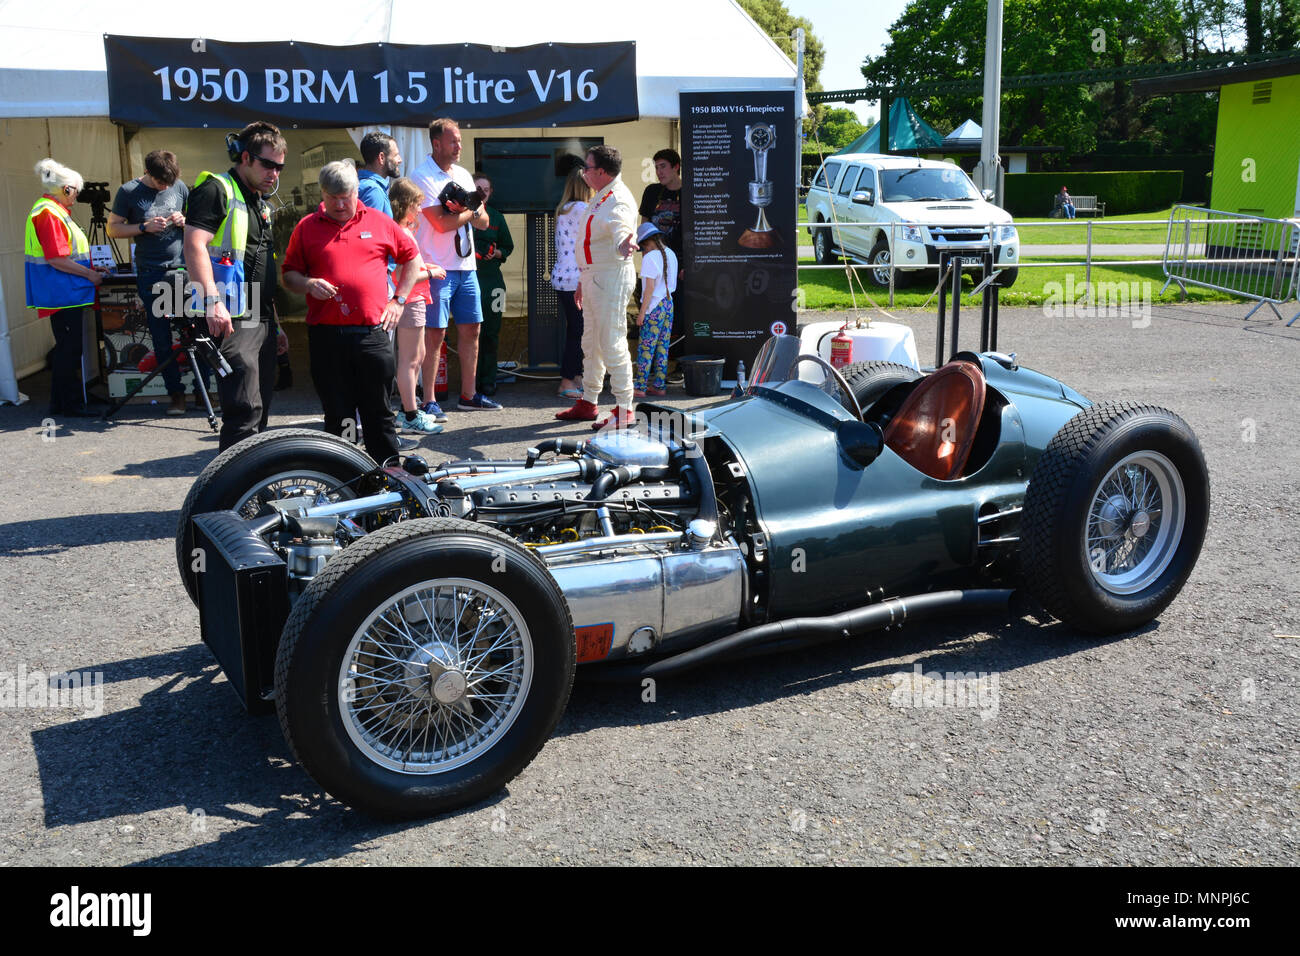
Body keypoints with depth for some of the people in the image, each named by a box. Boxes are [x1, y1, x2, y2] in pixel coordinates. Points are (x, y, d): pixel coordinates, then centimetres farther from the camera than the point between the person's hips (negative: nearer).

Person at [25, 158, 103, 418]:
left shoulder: (54, 210, 17)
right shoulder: (49, 213, -15)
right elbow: (57, 259, -21)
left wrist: (90, 270, 19)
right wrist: (90, 274, -14)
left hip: (66, 293, 11)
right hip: (62, 294, -11)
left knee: (68, 348, 14)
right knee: (68, 348, -6)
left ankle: (61, 402, 20)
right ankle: (70, 404, 0)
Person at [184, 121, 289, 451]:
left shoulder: (261, 204, 24)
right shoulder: (217, 190, -4)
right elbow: (195, 245, -17)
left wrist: (275, 325, 25)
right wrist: (213, 301, -28)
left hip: (260, 321, 9)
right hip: (231, 321, -9)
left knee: (260, 411, 11)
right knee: (245, 411, -16)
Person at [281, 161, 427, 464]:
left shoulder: (379, 222, 9)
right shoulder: (307, 228, 10)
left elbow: (412, 259, 18)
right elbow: (289, 275, 13)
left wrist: (398, 300, 10)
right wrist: (308, 285, -8)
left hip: (372, 334, 0)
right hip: (326, 336, 1)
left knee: (378, 412, 5)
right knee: (337, 416, 6)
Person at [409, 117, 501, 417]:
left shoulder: (464, 175, 16)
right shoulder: (422, 176, -7)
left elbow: (484, 221, 12)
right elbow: (441, 223, -17)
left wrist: (463, 210, -9)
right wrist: (471, 212, -2)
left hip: (466, 266, 7)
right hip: (437, 267, -7)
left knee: (471, 329, 9)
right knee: (435, 333, -7)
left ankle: (468, 395, 19)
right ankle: (429, 401, -1)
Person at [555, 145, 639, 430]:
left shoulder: (618, 201, -16)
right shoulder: (599, 198, 17)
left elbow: (620, 229, -38)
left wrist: (624, 245, -61)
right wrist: (583, 282, 27)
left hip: (611, 278, -11)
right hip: (593, 277, 11)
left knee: (612, 344, -10)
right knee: (591, 343, 17)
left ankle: (624, 411, -4)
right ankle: (588, 403, 29)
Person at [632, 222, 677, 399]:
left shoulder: (650, 257, -13)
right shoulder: (671, 254, 11)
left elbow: (650, 287, -17)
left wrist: (642, 312, -14)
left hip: (654, 306, -8)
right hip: (669, 303, 8)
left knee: (645, 348, -5)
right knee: (662, 346, 10)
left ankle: (640, 387, -4)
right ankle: (659, 386, 13)